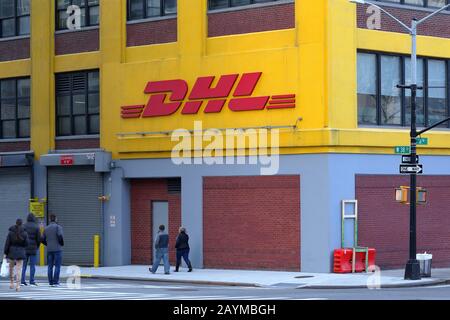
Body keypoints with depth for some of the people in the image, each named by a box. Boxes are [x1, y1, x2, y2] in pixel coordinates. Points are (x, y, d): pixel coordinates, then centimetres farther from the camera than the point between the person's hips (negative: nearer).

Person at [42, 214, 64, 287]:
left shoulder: (46, 228, 11)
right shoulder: (58, 227, -5)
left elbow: (43, 240, 9)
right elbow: (60, 236, -19)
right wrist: (62, 243, -2)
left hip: (49, 250, 5)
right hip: (57, 249, -5)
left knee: (50, 266, 7)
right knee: (57, 266, -4)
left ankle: (50, 282, 5)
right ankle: (55, 282, -9)